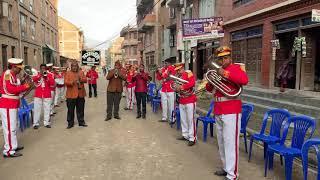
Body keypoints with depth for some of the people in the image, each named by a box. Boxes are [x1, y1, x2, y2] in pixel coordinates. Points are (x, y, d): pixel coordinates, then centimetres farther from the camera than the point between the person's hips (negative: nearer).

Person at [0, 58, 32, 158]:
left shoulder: (13, 75, 15)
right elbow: (10, 89, -25)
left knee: (13, 127, 18)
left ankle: (13, 146, 29)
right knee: (10, 127, -8)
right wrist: (24, 86, -20)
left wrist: (26, 86, 2)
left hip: (12, 104, 10)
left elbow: (16, 88, 15)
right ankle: (9, 151, -3)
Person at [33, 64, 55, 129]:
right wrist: (40, 75, -23)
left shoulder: (49, 76, 6)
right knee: (37, 109, 2)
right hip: (38, 95, 0)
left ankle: (46, 123, 12)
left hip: (47, 96, 0)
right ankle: (36, 123, 8)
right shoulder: (37, 76, 7)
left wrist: (47, 77, -14)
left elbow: (52, 83, -8)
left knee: (47, 109, 4)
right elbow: (33, 79, -15)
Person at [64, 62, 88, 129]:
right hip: (71, 95, -3)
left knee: (80, 109, 11)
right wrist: (73, 82, -25)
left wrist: (81, 79, -17)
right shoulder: (68, 73, 2)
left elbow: (85, 80, 3)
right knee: (70, 110, 3)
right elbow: (66, 82, -8)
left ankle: (81, 122, 22)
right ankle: (70, 123, 14)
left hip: (80, 94, 3)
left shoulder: (81, 72, 11)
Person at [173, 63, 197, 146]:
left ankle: (192, 138, 0)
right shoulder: (178, 76, 12)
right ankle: (185, 135, 25)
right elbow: (177, 87, 17)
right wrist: (176, 88, -7)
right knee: (183, 119, 13)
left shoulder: (189, 73, -8)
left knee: (190, 119, -5)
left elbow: (192, 83, -24)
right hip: (181, 101, 7)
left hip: (190, 100, -7)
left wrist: (181, 87, -26)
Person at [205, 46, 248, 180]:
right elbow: (209, 89, 18)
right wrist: (210, 82, -3)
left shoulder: (235, 68, -3)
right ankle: (226, 168, 29)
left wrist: (225, 74, -25)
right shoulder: (217, 71, 16)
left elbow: (244, 80, -23)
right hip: (218, 111, 8)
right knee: (221, 142, 15)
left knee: (230, 143, -6)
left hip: (231, 111, -8)